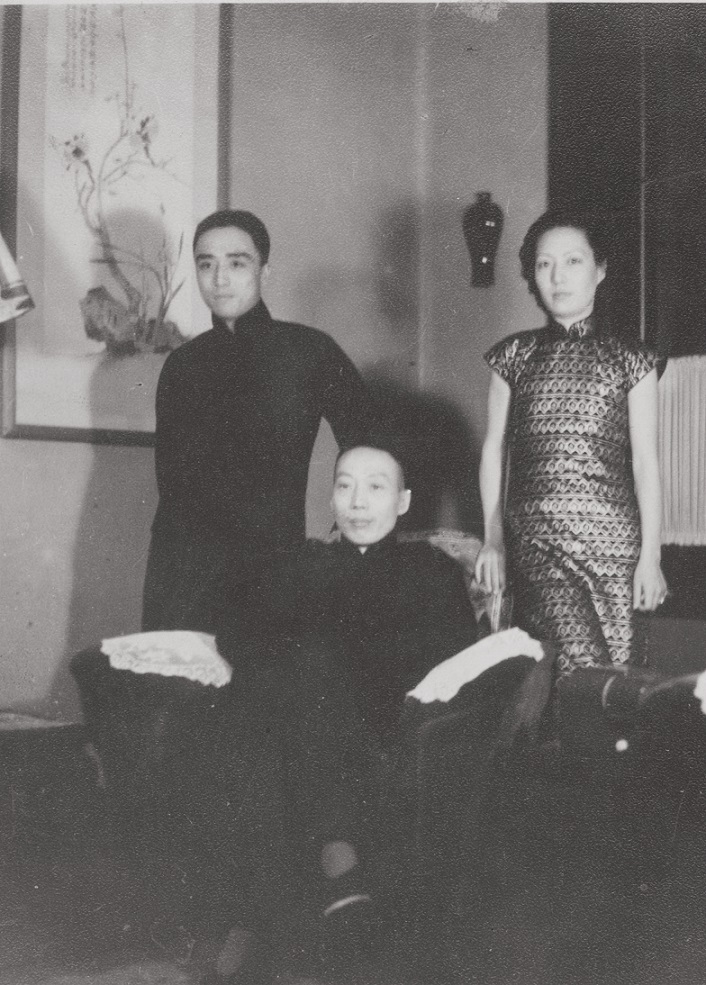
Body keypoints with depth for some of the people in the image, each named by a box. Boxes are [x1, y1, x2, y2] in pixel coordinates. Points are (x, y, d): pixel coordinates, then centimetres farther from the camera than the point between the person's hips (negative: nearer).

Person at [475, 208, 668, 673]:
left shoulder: (631, 360, 6)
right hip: (533, 542, 0)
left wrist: (650, 556, -1)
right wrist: (492, 539, 6)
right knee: (582, 666, -14)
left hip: (611, 539, 0)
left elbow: (645, 461, 4)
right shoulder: (515, 355, 10)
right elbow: (494, 447, 11)